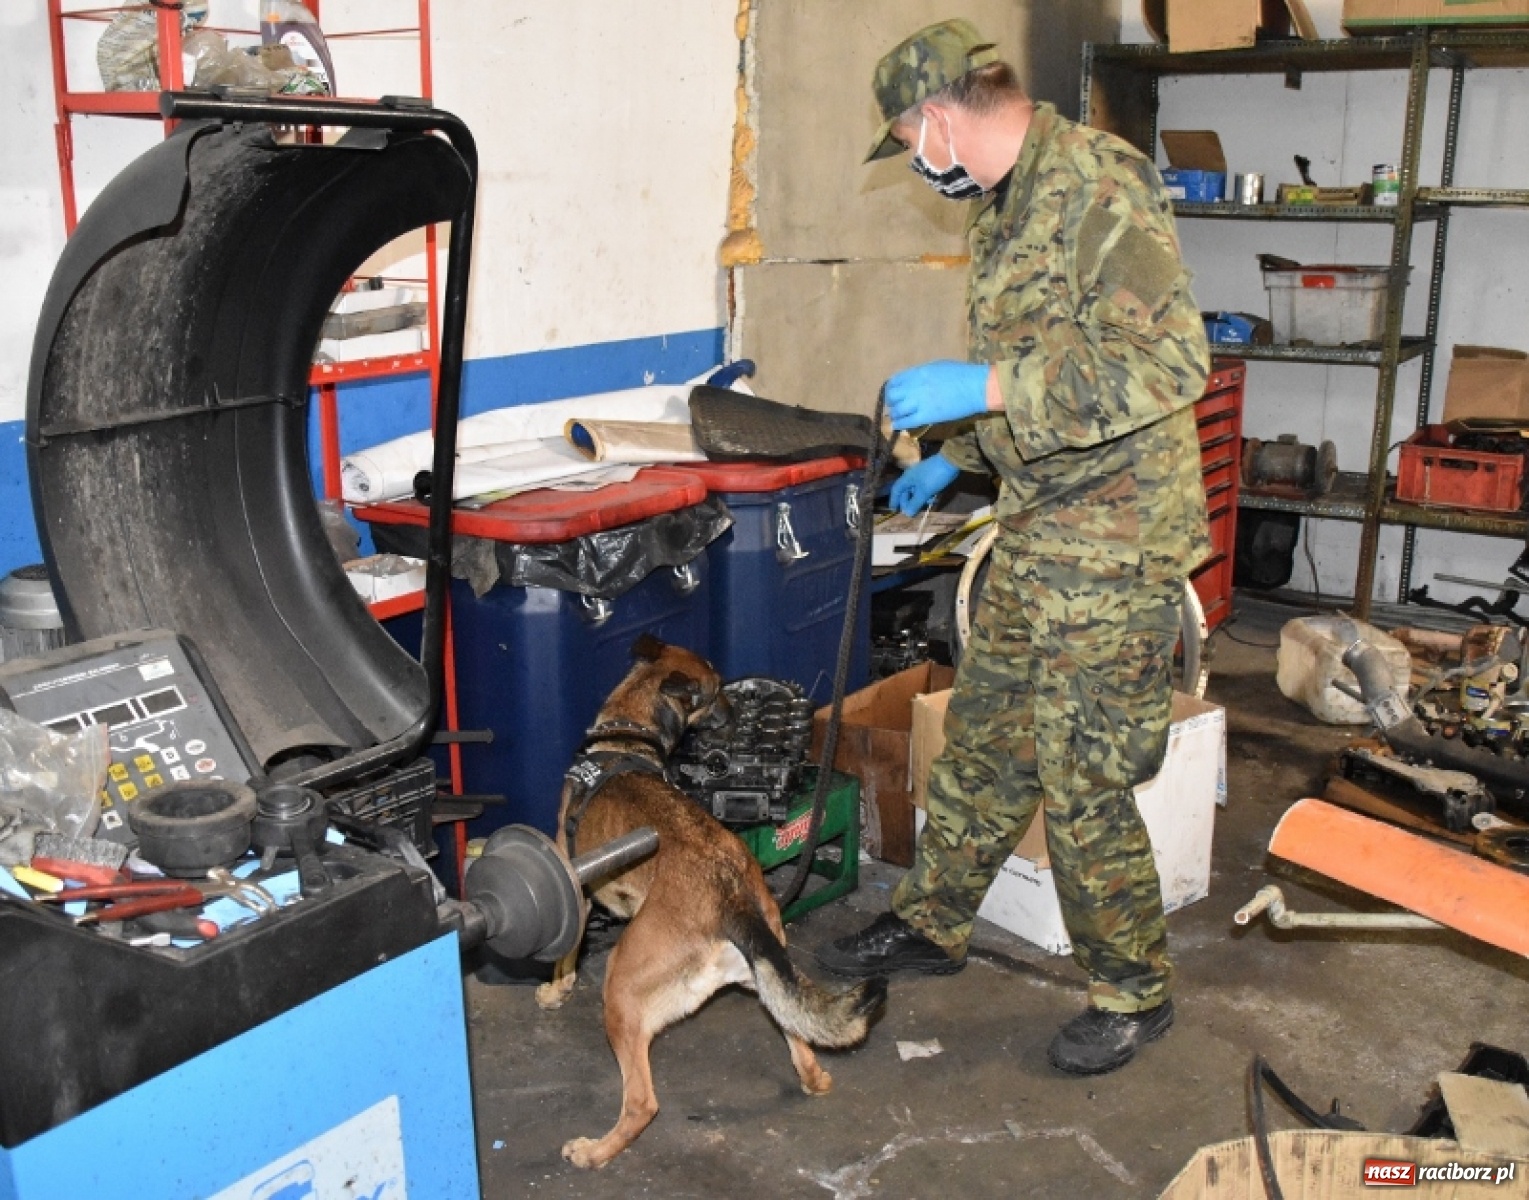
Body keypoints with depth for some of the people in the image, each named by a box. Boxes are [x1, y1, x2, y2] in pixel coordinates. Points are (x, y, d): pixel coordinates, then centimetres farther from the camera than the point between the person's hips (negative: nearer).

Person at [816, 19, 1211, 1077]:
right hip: (1036, 531, 9)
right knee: (984, 741, 18)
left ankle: (1135, 993, 20)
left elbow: (1168, 362, -27)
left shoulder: (1100, 183, -18)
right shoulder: (1010, 203, 13)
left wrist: (984, 388, -28)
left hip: (1114, 540, -9)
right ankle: (932, 922, 35)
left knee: (1083, 786, 0)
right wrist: (956, 456, 26)